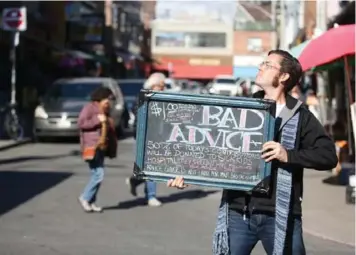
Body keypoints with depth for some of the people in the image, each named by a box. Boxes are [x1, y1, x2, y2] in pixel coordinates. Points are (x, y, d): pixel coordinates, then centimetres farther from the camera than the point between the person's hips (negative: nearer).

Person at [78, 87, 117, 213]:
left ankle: (91, 202, 15)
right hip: (92, 147, -9)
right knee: (98, 174, -13)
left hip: (101, 147, 9)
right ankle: (85, 198, 1)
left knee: (97, 175, 8)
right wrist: (97, 120, -18)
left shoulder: (104, 111, 18)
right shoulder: (89, 108, -7)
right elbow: (80, 123, -17)